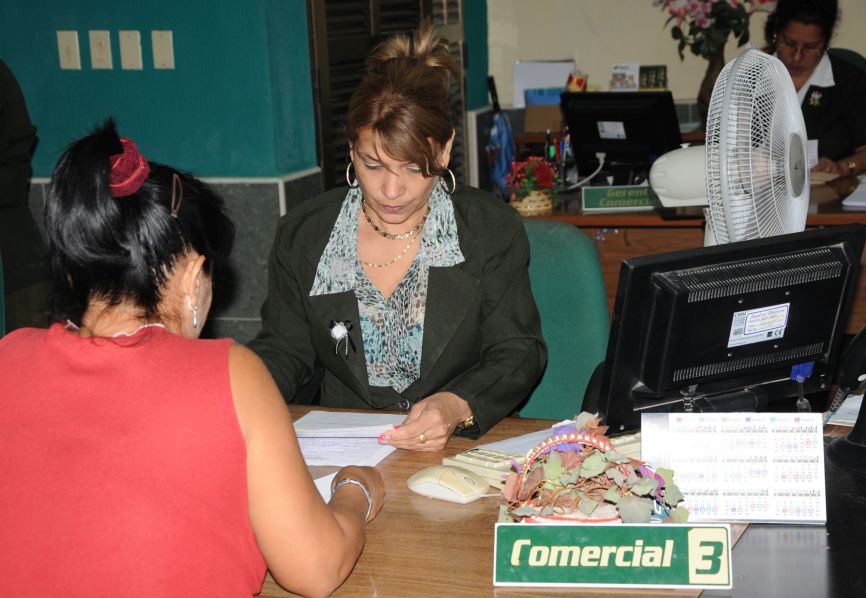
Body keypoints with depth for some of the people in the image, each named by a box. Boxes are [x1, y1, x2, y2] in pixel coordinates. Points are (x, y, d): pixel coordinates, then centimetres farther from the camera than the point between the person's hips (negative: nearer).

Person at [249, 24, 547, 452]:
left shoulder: (493, 230, -3)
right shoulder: (301, 235, 0)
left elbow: (517, 352, -2)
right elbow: (283, 349, 7)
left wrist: (458, 408, -23)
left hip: (460, 449, -3)